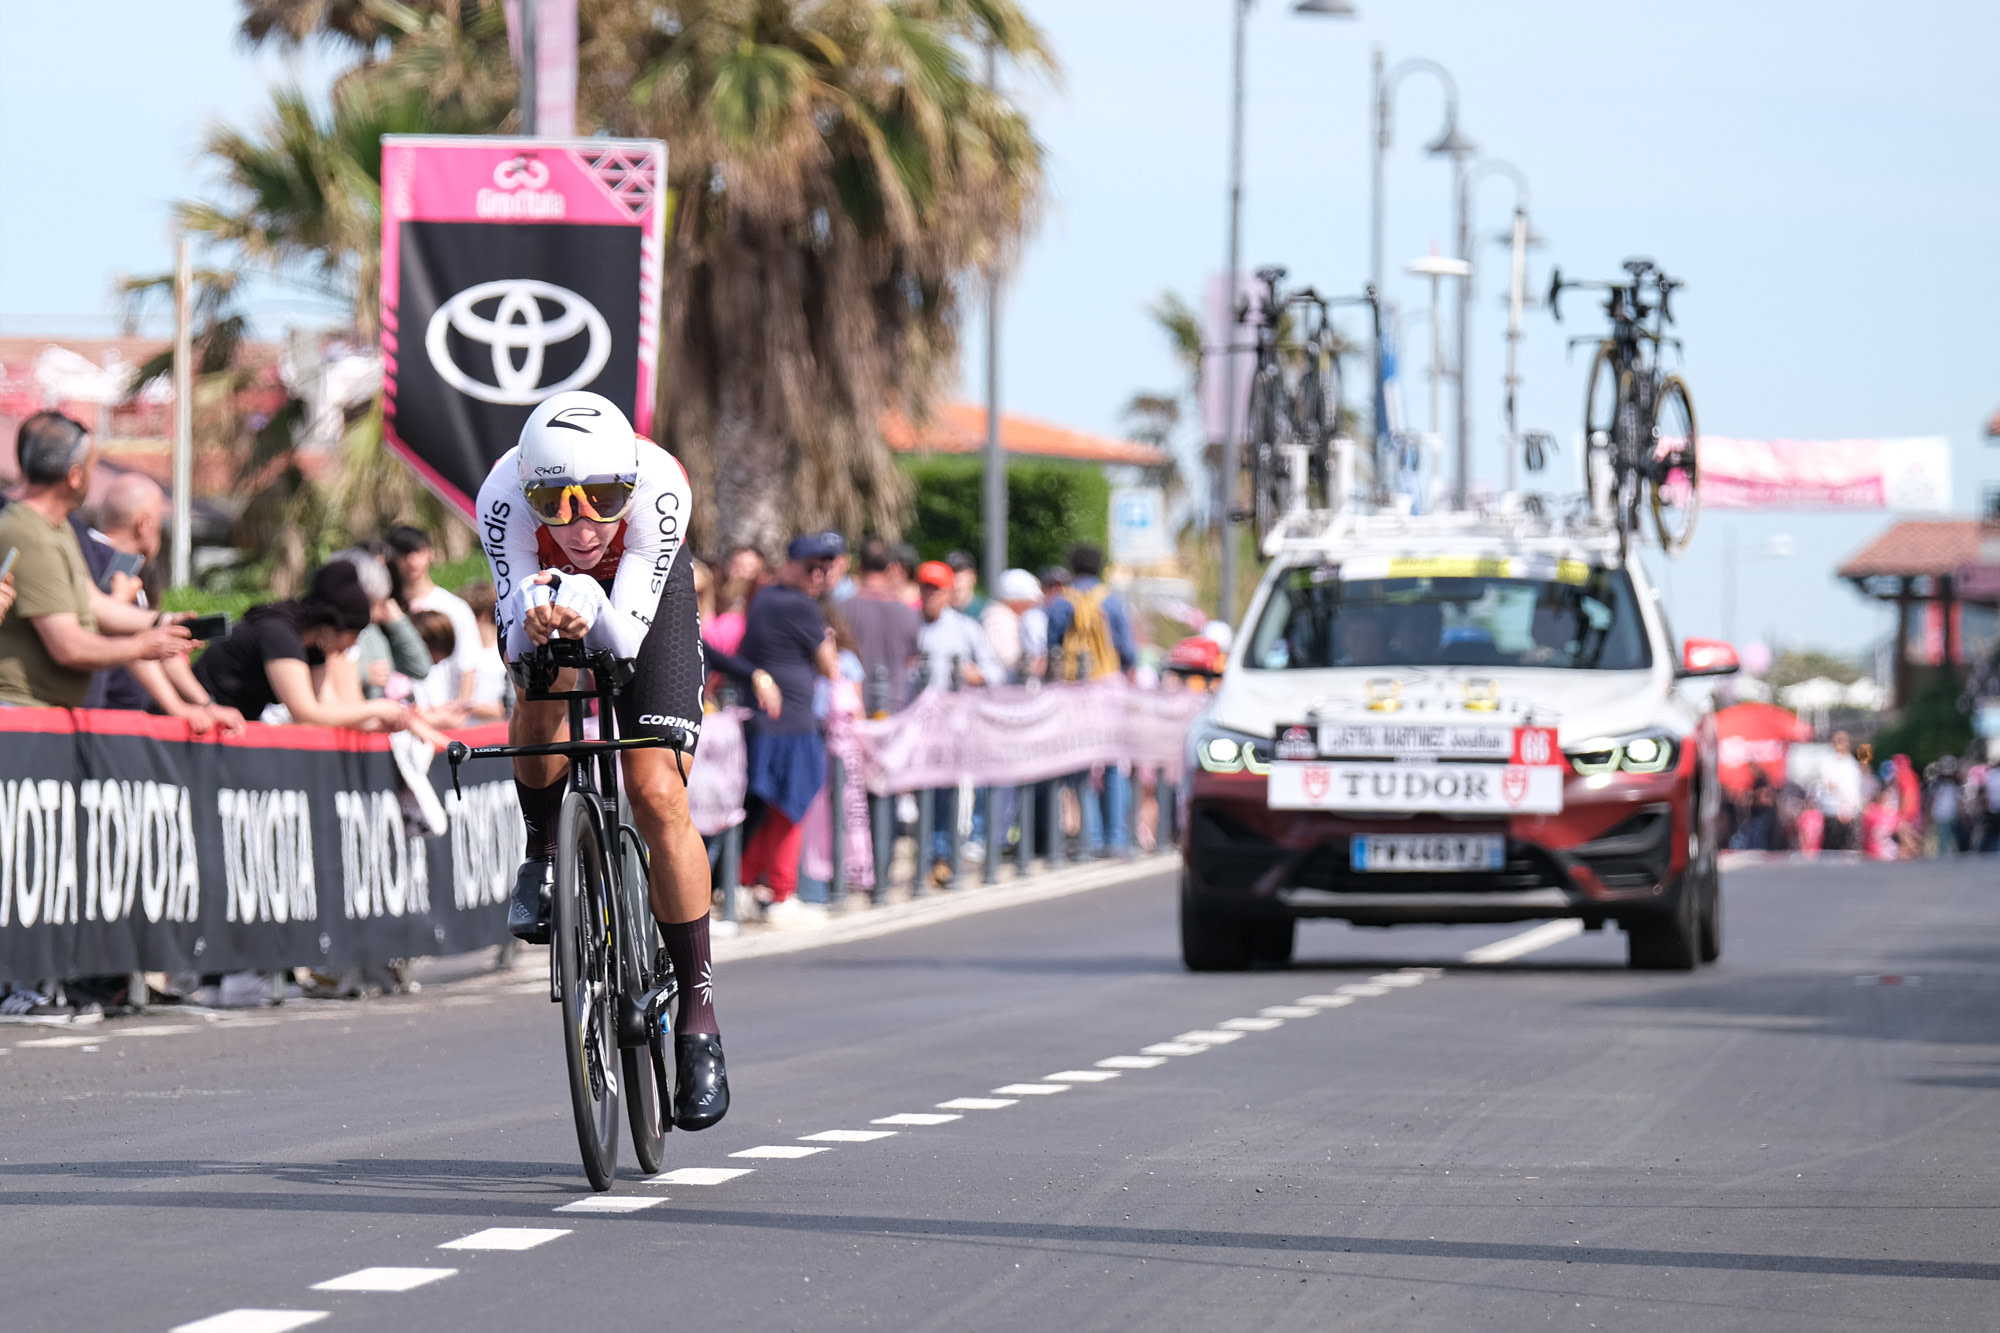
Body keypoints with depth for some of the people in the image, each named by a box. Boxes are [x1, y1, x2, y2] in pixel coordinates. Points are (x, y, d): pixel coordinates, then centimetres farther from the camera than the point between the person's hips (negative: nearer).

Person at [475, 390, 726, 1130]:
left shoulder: (659, 487, -38)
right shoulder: (504, 495, -36)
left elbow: (626, 635, -37)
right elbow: (515, 642, -35)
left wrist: (589, 606, -58)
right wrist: (534, 615, -57)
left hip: (644, 596, -1)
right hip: (541, 587, 1)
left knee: (658, 796, -13)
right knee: (540, 699, -32)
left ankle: (698, 1018, -5)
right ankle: (544, 855, 1)